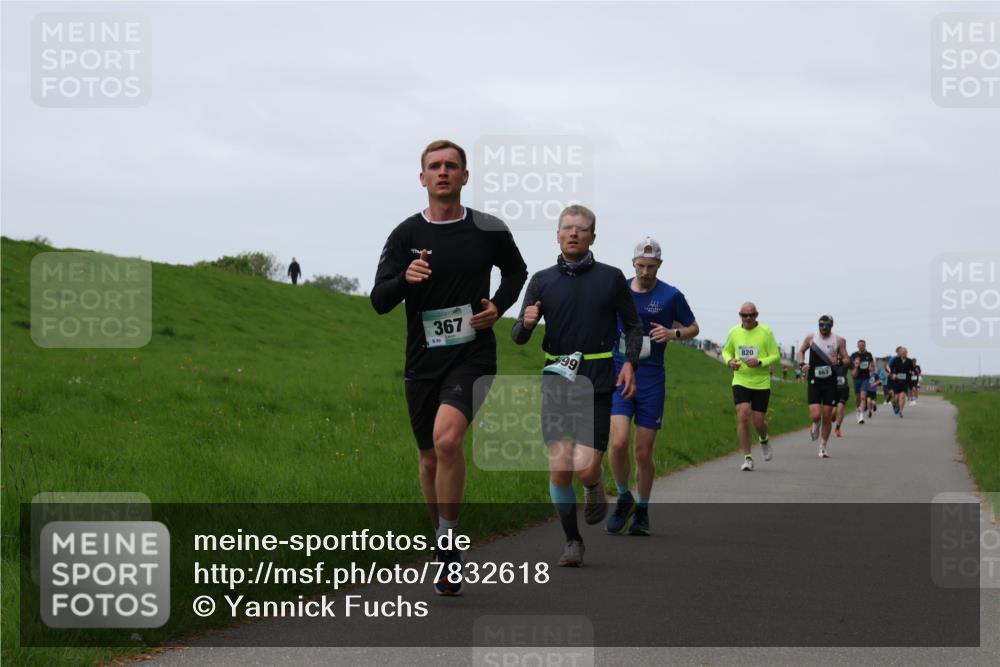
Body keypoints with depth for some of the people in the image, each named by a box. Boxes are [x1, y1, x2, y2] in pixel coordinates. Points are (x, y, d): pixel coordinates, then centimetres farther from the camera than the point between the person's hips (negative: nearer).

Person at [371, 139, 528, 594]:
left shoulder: (489, 231, 1)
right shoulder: (406, 235, 0)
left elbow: (516, 272, 21)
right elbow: (379, 301, -5)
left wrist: (498, 306, 2)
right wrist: (405, 279, -26)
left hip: (472, 356, -2)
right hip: (423, 362, 2)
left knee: (447, 439, -26)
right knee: (430, 459, 11)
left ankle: (447, 538, -13)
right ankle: (448, 556, 30)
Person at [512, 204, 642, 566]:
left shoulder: (611, 278, 3)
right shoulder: (542, 281, 6)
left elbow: (633, 325, 13)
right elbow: (518, 337, 5)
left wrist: (630, 363, -2)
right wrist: (526, 323, -18)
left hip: (596, 385, -2)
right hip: (556, 383, 2)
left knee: (585, 468, -12)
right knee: (559, 469, -1)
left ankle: (596, 488, 24)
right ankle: (572, 541, 15)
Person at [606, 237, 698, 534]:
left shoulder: (671, 296, -1)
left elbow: (693, 328, 11)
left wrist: (673, 333, -9)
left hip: (651, 380, -1)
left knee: (643, 453, 2)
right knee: (618, 443, -16)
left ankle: (642, 510, 23)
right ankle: (624, 500, 8)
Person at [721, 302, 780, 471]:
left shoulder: (766, 332, -5)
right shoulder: (734, 332, 3)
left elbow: (776, 356, -2)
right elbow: (726, 351, 18)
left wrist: (759, 362, -20)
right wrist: (730, 361, -5)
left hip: (761, 384, -1)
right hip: (740, 382, 1)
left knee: (759, 422, 2)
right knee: (742, 417, -14)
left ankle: (763, 440, 40)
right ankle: (747, 458, -7)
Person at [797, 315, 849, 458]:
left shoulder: (838, 341, 0)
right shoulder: (811, 338, 2)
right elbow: (800, 352, 16)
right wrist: (802, 364, -4)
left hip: (830, 382, 0)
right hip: (814, 381, 0)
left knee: (827, 417, 2)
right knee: (815, 415, -14)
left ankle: (823, 448, 16)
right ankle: (816, 426, 24)